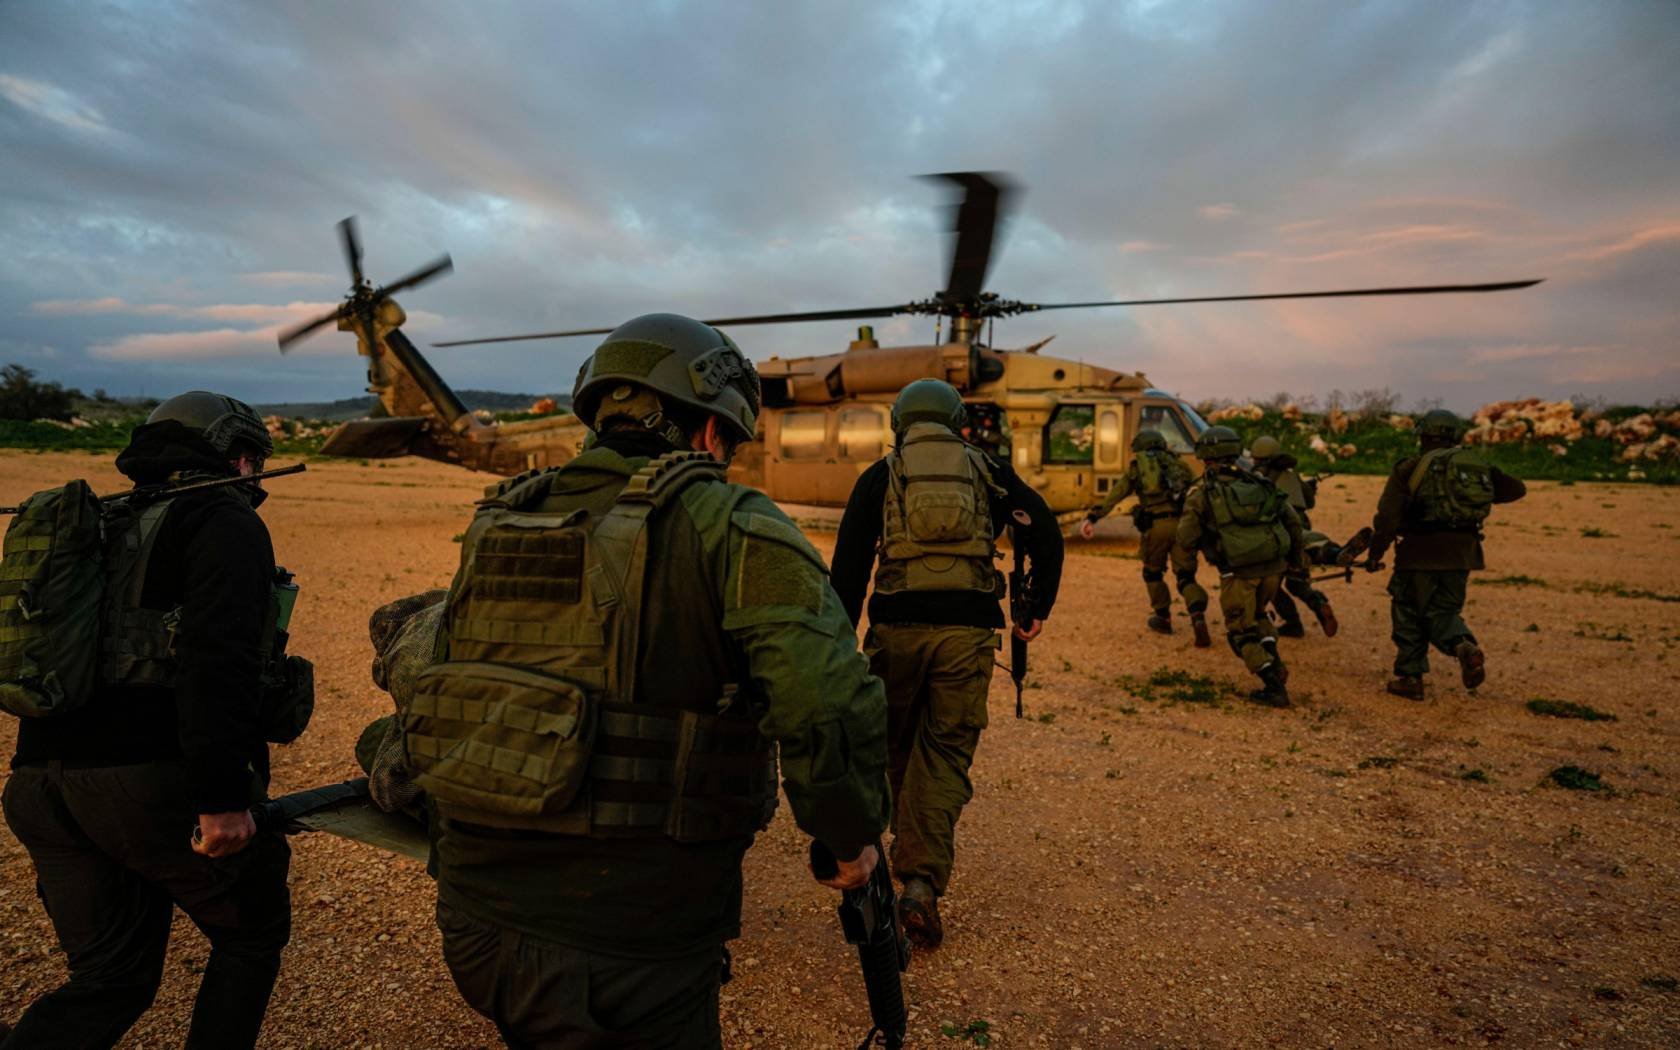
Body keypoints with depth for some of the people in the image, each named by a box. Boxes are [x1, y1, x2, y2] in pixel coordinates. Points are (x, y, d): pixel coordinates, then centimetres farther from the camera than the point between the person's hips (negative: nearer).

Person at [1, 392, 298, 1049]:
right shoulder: (224, 521, -4)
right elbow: (218, 656, -20)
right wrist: (225, 795, -23)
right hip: (154, 780, -8)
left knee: (110, 977, 17)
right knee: (252, 934, 16)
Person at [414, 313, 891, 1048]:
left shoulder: (497, 525, 8)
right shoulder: (726, 524, -12)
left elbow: (415, 680, 17)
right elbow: (828, 703, -25)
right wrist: (852, 837, -6)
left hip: (475, 927, 7)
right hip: (625, 947, -6)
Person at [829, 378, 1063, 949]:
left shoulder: (880, 475, 10)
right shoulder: (989, 472, 13)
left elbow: (849, 563, 3)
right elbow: (1045, 532, 6)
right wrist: (1038, 608, 13)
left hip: (897, 627, 0)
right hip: (967, 630, 0)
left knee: (892, 743, 20)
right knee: (946, 752, 6)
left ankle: (906, 846, 37)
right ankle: (921, 880, -4)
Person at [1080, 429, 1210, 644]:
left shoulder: (1137, 467, 15)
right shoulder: (1177, 463, 22)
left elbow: (1114, 495, 3)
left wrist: (1092, 518, -4)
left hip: (1156, 525, -2)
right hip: (1182, 523, 2)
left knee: (1153, 572, 22)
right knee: (1185, 576, 11)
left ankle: (1163, 618, 29)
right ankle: (1198, 616, -12)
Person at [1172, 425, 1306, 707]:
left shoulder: (1202, 493, -2)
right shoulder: (1260, 483, 12)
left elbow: (1185, 539, -5)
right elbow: (1293, 522, 15)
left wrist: (1184, 572, 11)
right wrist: (1296, 558, 27)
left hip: (1238, 572, -5)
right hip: (1273, 567, 5)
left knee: (1242, 631, 10)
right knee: (1257, 614, 30)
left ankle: (1274, 688, 2)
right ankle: (1274, 663, 14)